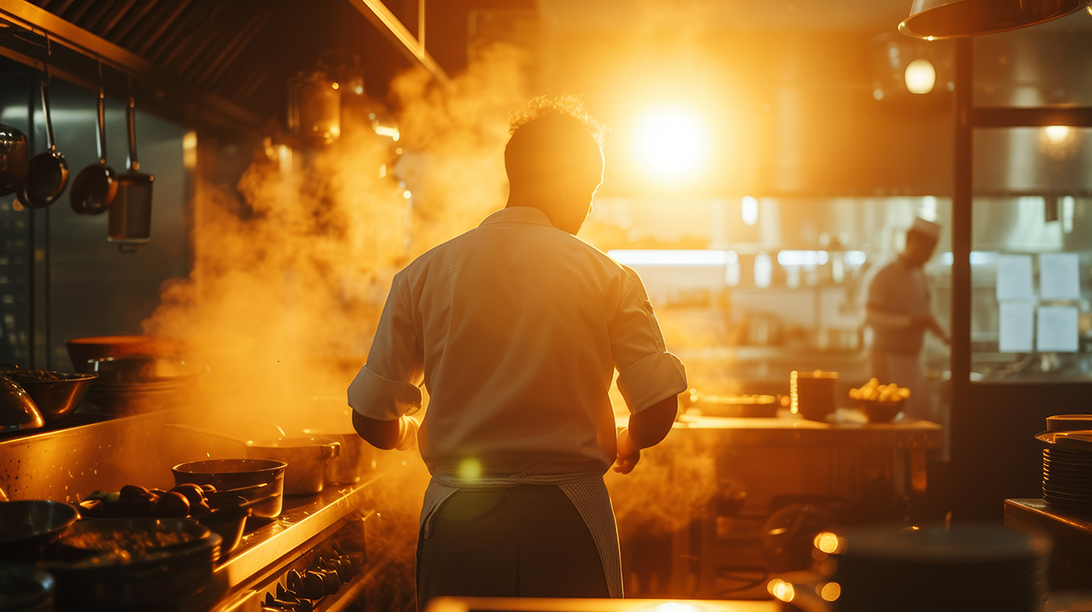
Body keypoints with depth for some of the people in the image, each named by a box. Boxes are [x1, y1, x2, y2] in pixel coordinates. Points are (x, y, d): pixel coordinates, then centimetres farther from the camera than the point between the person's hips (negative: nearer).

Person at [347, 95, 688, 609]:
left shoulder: (423, 274, -1)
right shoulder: (609, 278, -5)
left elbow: (373, 421, -1)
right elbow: (658, 410, -9)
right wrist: (625, 444, 14)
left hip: (456, 521, 2)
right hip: (568, 522, -1)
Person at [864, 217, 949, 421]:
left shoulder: (921, 277, 15)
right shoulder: (885, 276, -10)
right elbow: (872, 318, -19)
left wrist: (945, 336, 6)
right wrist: (909, 323, -28)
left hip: (912, 357, 8)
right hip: (890, 357, -8)